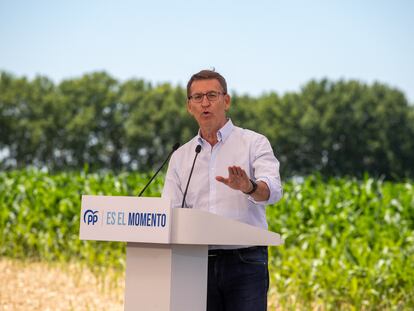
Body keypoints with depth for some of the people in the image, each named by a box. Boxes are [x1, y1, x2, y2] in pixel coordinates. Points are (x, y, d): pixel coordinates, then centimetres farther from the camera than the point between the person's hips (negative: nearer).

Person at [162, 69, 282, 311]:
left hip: (245, 261, -4)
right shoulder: (180, 157, 16)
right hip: (198, 262, 4)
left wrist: (248, 187, -37)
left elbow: (273, 190, -14)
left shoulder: (253, 143, 3)